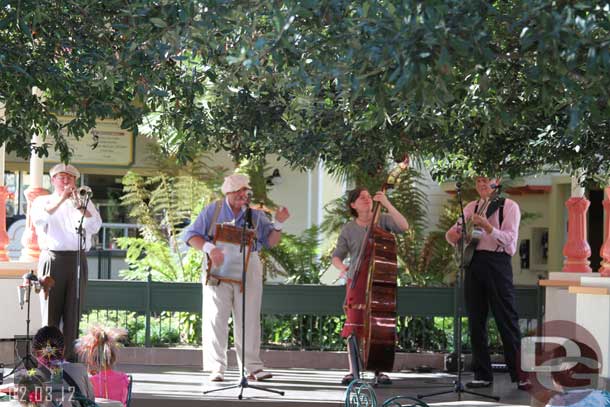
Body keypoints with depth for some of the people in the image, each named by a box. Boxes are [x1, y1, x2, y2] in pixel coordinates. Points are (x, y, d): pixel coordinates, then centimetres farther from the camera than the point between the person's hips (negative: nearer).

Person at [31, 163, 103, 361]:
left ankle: (69, 356, 1)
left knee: (73, 313, -1)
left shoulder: (85, 202, 18)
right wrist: (61, 199, -12)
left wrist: (77, 204, -8)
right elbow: (39, 219, -10)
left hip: (77, 260, 2)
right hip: (52, 260, -2)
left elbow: (94, 226, 1)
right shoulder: (43, 201, 13)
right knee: (50, 312, -4)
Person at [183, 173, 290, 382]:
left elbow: (271, 241, 11)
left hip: (248, 268, 2)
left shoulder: (255, 214, 10)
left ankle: (252, 367, 9)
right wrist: (209, 248, -17)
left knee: (249, 320, 4)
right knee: (216, 318, -4)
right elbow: (191, 235, 0)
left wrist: (278, 224, -7)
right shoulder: (213, 211, 3)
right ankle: (216, 369, -1)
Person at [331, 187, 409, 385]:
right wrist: (342, 267, -10)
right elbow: (336, 257, 13)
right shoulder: (348, 229, 7)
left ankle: (379, 371, 5)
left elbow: (403, 226, -15)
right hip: (357, 281, 1)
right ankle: (353, 371, 3)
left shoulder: (382, 220, 4)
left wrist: (386, 204, -17)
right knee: (354, 326, -4)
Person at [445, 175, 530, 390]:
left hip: (497, 262, -5)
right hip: (473, 262, 5)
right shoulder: (471, 207, 16)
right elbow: (453, 232, 20)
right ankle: (483, 375, 11)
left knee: (507, 320, -7)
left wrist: (486, 226, -25)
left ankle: (519, 375, -5)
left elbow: (509, 238, -10)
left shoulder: (509, 206, 2)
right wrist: (453, 235, -4)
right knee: (476, 322, 5)